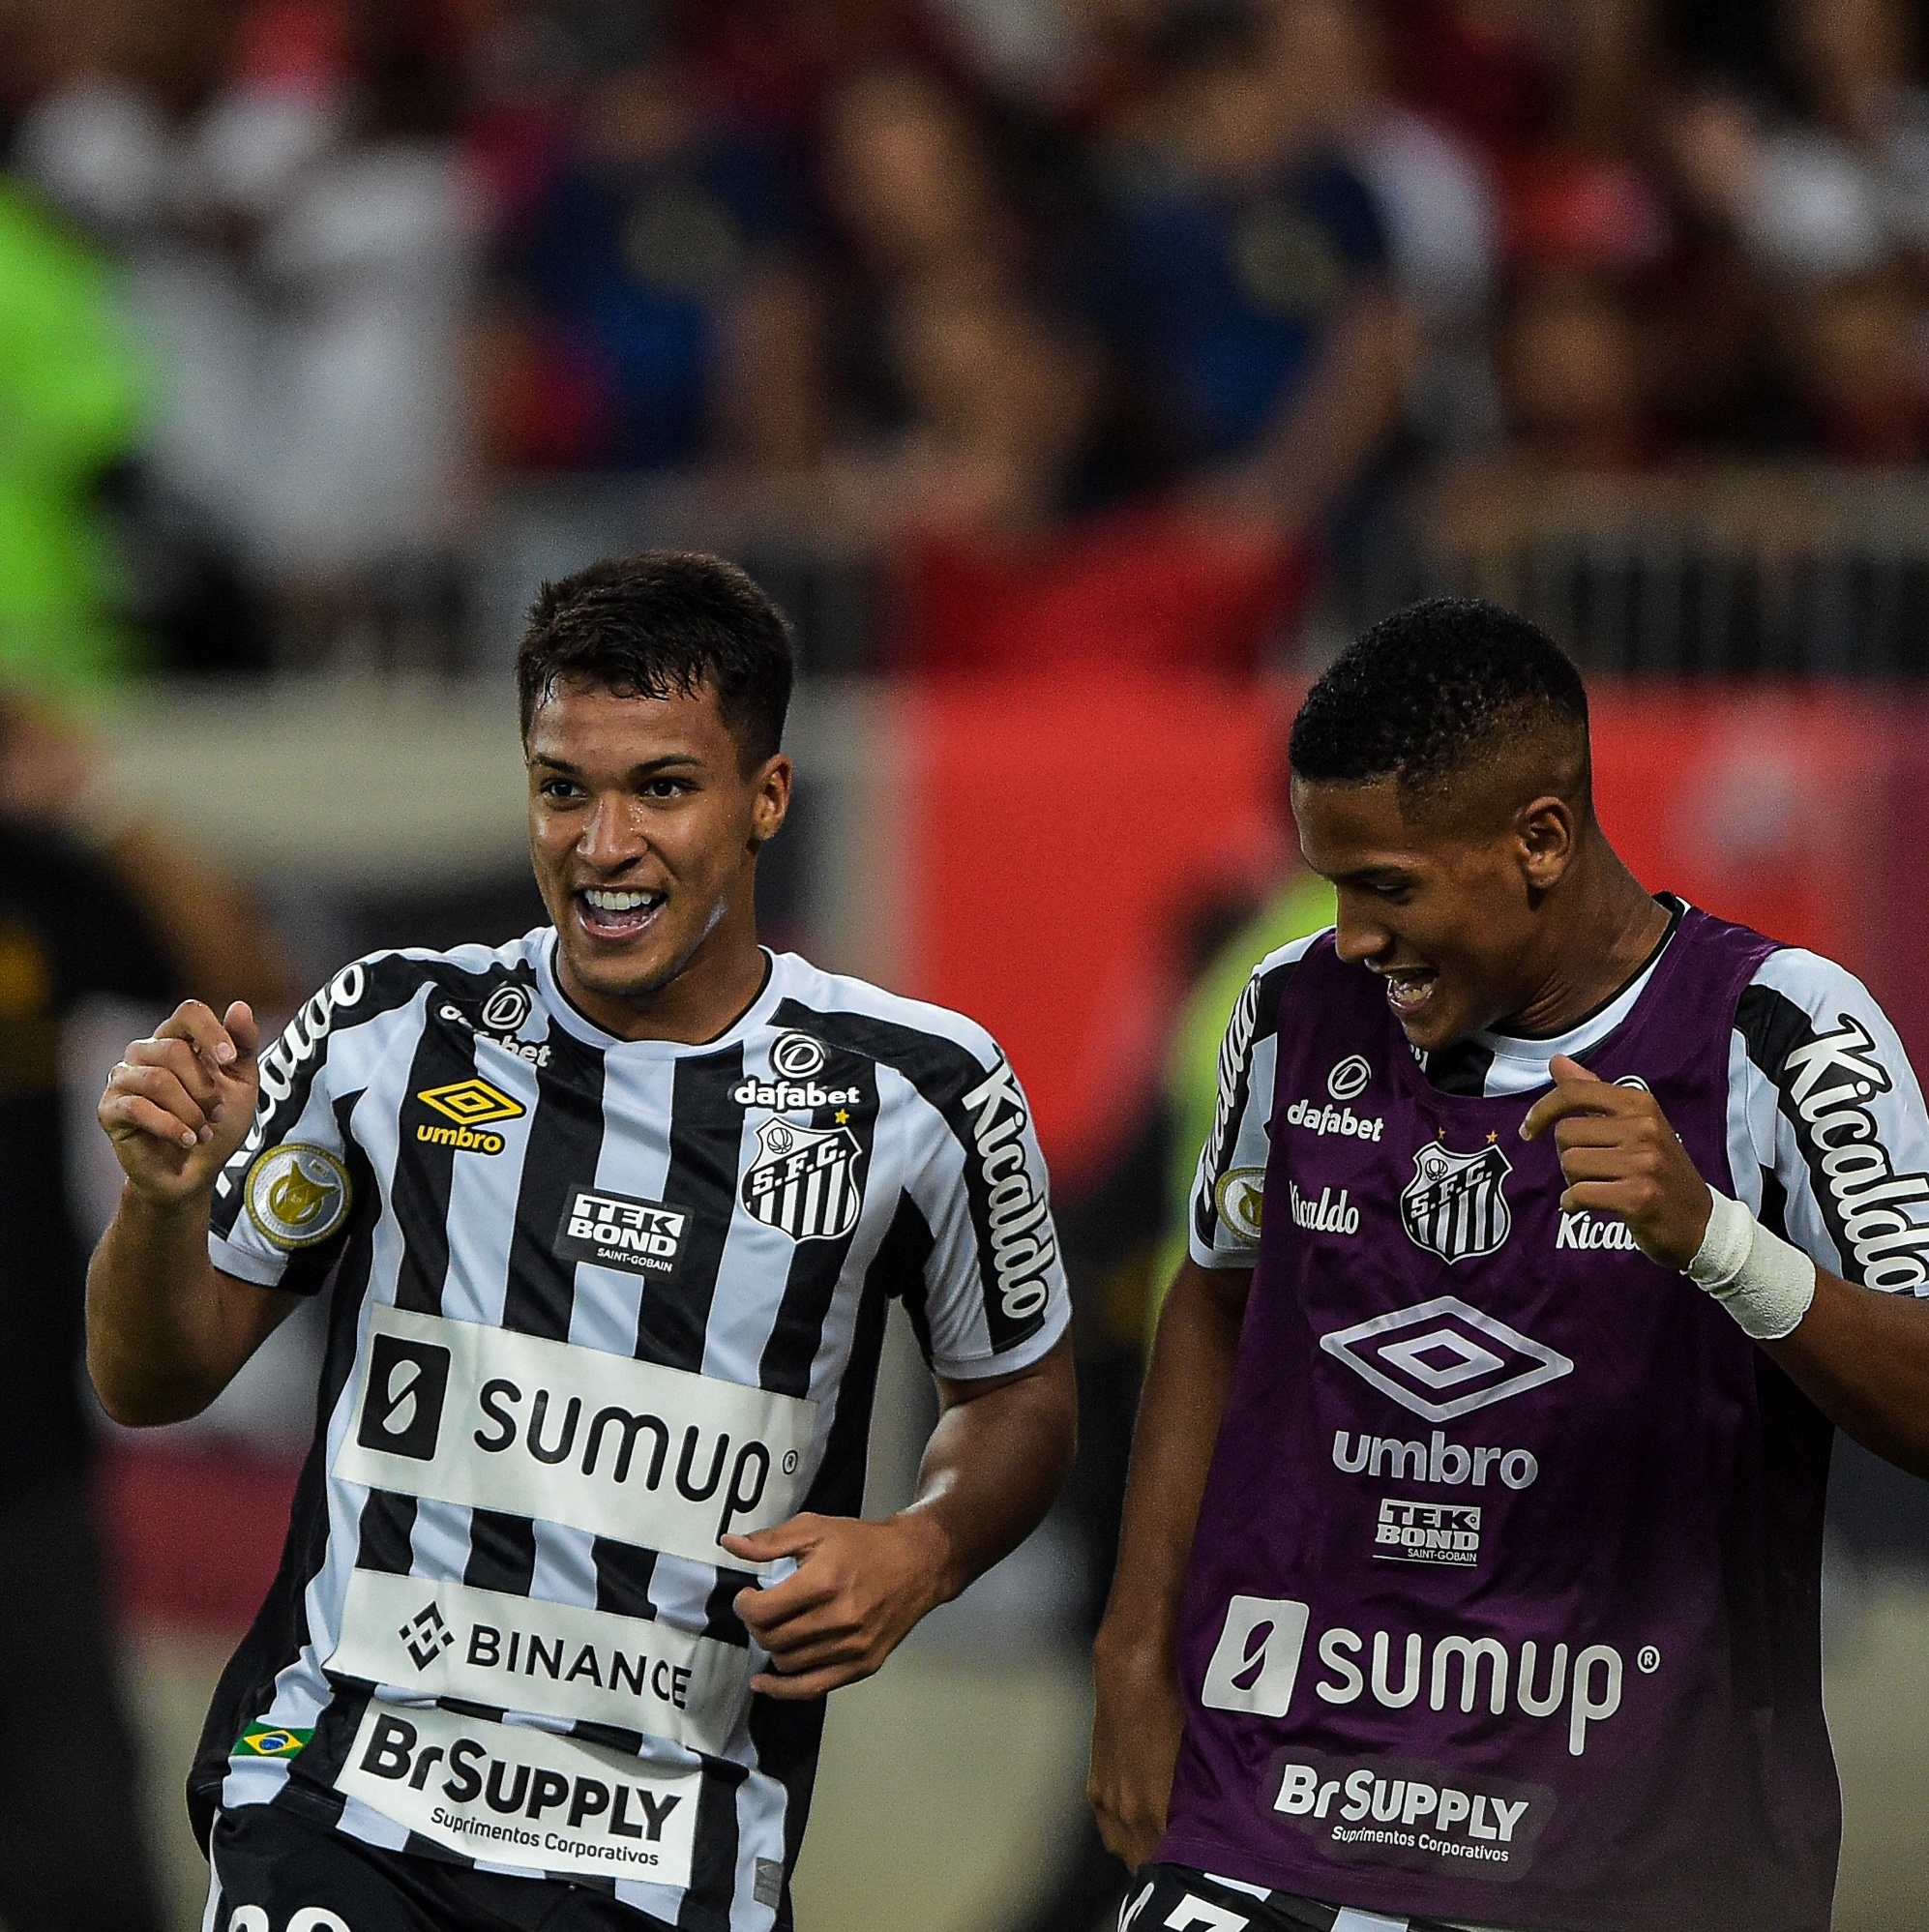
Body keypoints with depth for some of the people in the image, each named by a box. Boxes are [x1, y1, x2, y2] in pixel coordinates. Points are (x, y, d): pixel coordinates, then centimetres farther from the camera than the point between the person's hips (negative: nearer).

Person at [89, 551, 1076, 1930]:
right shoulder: (392, 1033, 0)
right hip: (343, 1800, 0)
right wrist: (164, 1198, -12)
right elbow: (154, 1384, 9)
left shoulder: (918, 1092, -1)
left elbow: (1019, 1391, 15)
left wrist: (921, 1556, -5)